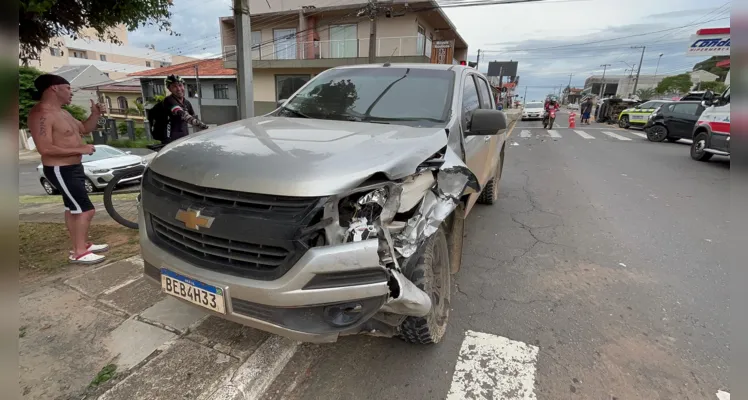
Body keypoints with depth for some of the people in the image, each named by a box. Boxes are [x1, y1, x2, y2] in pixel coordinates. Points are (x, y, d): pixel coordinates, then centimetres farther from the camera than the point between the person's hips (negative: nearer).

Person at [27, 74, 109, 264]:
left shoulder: (61, 112, 11)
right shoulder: (41, 113, -21)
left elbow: (84, 129, 22)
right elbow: (45, 148, -28)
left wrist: (95, 114, 4)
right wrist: (80, 149, -25)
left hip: (73, 167, 11)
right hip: (60, 170, -10)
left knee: (72, 208, 17)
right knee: (85, 210, -11)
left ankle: (82, 244, 29)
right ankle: (79, 253, -1)